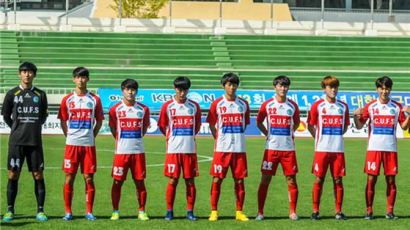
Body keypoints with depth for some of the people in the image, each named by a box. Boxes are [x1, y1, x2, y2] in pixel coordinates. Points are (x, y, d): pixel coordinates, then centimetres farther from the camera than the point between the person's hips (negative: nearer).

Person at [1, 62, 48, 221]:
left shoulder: (40, 94, 8)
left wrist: (33, 128, 10)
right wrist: (18, 129, 10)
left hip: (35, 141, 1)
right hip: (16, 141, -1)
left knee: (38, 175, 0)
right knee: (13, 175, 0)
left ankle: (40, 211, 5)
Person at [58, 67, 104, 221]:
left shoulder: (94, 100, 5)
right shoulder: (67, 100, 6)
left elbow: (99, 121, 10)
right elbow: (63, 121, 12)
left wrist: (92, 136, 4)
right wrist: (69, 136, 5)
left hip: (89, 144, 0)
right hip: (72, 144, 0)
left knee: (89, 178, 1)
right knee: (69, 178, 0)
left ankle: (89, 212, 7)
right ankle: (68, 211, 7)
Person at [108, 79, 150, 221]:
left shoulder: (143, 109, 5)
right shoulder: (115, 109, 2)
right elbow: (113, 128, 12)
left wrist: (136, 139, 10)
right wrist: (121, 140, 11)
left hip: (138, 151, 1)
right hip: (121, 151, -1)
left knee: (140, 182, 3)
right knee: (117, 182, 1)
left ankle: (142, 212, 11)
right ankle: (115, 211, 10)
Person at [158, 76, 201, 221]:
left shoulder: (194, 106, 6)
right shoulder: (167, 106, 2)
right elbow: (162, 125, 13)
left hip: (190, 149, 1)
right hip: (173, 149, -1)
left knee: (190, 181, 2)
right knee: (173, 180, -1)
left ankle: (190, 212, 9)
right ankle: (169, 211, 8)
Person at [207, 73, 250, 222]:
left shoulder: (243, 104, 8)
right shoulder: (217, 104, 2)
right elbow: (211, 124, 7)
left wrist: (237, 137, 10)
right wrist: (219, 139, 4)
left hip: (239, 148, 2)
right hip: (221, 148, -2)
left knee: (239, 180, 3)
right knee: (217, 180, -2)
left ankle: (239, 212, 11)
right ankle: (214, 211, 6)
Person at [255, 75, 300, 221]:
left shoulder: (292, 106, 6)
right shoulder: (267, 105, 2)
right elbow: (259, 122, 13)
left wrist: (287, 133, 11)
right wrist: (268, 134, 7)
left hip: (288, 148, 1)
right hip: (271, 148, -1)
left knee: (291, 180, 1)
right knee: (265, 180, -2)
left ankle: (293, 212, 9)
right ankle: (260, 212, 4)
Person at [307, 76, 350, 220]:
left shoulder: (343, 106, 9)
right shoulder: (317, 106, 1)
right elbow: (310, 126, 6)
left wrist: (336, 136, 9)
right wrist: (319, 139, 3)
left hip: (338, 149, 2)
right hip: (322, 149, -2)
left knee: (338, 180, 2)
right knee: (319, 180, 0)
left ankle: (338, 211, 8)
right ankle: (315, 211, 6)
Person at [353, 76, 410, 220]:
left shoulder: (397, 107, 7)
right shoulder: (370, 106, 4)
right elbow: (359, 126, 5)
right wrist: (356, 115, -14)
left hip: (391, 148, 1)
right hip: (374, 147, -1)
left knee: (391, 180, 1)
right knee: (371, 180, -2)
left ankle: (390, 211, 8)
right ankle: (369, 211, 5)